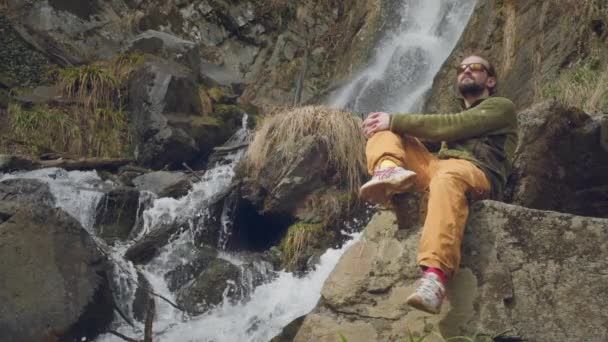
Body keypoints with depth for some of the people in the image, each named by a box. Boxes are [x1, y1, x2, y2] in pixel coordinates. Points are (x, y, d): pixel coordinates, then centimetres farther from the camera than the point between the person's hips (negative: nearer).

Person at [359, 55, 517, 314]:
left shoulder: (501, 106, 14)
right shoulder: (456, 117, 39)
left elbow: (451, 127, -4)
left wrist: (395, 121, -8)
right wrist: (385, 122, 1)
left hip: (475, 173, -7)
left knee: (448, 179, -42)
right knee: (382, 128, 1)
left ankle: (435, 276, -58)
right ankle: (388, 171, -35)